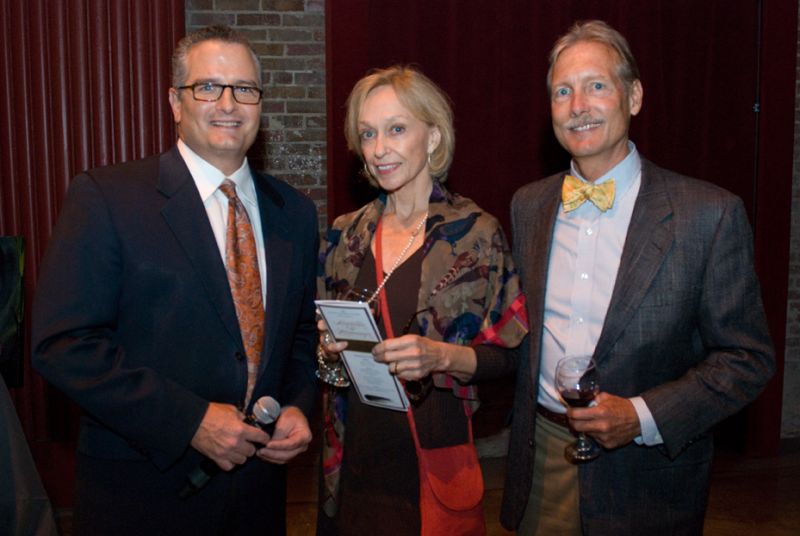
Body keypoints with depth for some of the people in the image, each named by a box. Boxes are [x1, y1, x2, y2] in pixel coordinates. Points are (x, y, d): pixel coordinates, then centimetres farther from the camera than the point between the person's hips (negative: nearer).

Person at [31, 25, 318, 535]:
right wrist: (190, 420, -19)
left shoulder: (295, 211, 5)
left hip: (259, 475, 4)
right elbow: (63, 342, -15)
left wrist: (298, 406, -4)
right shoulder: (105, 196, -9)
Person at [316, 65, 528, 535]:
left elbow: (508, 353, -6)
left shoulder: (477, 232, -8)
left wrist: (443, 356, -23)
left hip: (435, 449, -3)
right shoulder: (346, 235, 5)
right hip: (353, 455, 4)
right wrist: (327, 350, -7)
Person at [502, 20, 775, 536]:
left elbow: (748, 357, -9)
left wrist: (642, 416, -18)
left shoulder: (709, 213, -12)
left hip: (645, 472, -3)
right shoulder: (528, 205, 3)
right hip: (542, 459, 4)